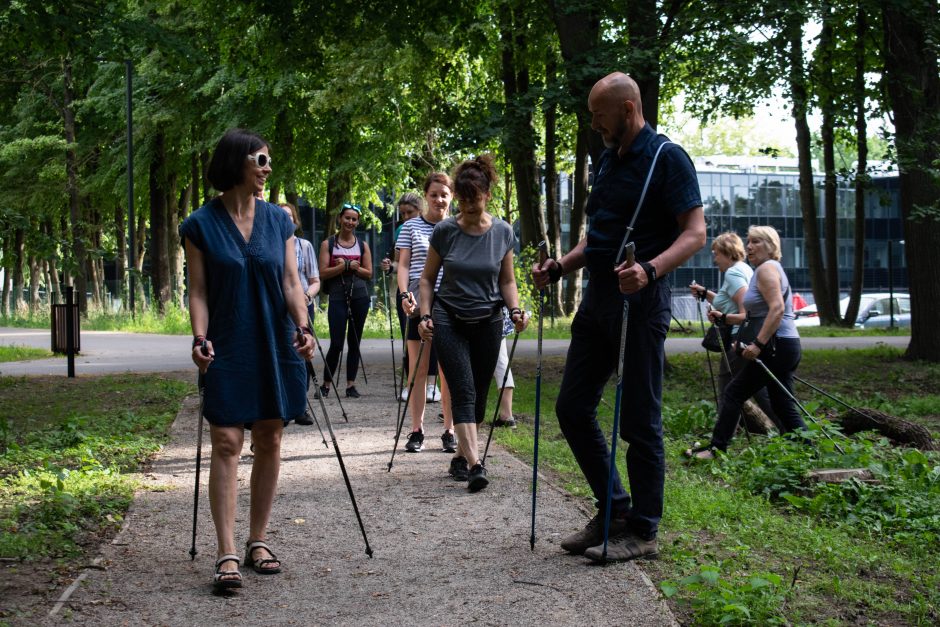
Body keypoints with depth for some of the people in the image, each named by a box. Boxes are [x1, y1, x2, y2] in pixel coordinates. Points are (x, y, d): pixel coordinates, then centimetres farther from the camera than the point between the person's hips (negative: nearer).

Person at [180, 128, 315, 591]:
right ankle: (227, 553, -10)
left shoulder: (278, 220, 6)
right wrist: (199, 338, -17)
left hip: (276, 346, 4)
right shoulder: (200, 225, -2)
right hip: (227, 350, -3)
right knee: (227, 443, -9)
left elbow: (291, 282, 4)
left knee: (269, 441, 7)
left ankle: (258, 541, 18)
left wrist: (302, 327, -12)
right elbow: (198, 292, -3)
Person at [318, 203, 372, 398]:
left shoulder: (362, 245, 11)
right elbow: (323, 272, -4)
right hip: (338, 297, -3)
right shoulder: (328, 244, 4)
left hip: (359, 297, 3)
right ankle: (326, 384, 4)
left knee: (354, 342, 5)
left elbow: (368, 273, 7)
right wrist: (346, 266, -14)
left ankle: (351, 384, 10)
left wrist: (351, 266, -8)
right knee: (336, 344, -8)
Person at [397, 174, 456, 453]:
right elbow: (403, 265, 3)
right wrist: (404, 294, -13)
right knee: (418, 370, 2)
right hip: (419, 305, -1)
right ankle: (416, 431, 9)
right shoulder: (411, 227, 6)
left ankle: (449, 431, 10)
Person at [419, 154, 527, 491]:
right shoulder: (445, 231, -6)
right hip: (449, 320, -2)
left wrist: (515, 310, -11)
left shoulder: (502, 232, -2)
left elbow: (507, 281, 6)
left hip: (487, 322, 2)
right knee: (463, 391, -14)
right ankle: (474, 464, -22)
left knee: (478, 395, 7)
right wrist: (425, 315, -8)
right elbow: (428, 278, 3)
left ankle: (461, 456, 22)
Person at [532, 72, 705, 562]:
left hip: (640, 301, -9)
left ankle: (642, 531, 8)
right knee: (572, 407, 8)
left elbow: (695, 232, -15)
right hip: (597, 296, 9)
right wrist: (559, 267, 8)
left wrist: (650, 269, -31)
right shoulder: (606, 161, 16)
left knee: (639, 421, -2)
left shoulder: (667, 158, -8)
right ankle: (613, 509, 19)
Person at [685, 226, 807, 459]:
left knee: (733, 394, -3)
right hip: (786, 347, 10)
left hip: (776, 346, -10)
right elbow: (758, 315, 26)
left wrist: (758, 344, -27)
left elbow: (777, 309, -23)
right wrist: (724, 317, 18)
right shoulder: (767, 270, 22)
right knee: (783, 405, 9)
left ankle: (716, 448, 0)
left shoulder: (767, 269, -10)